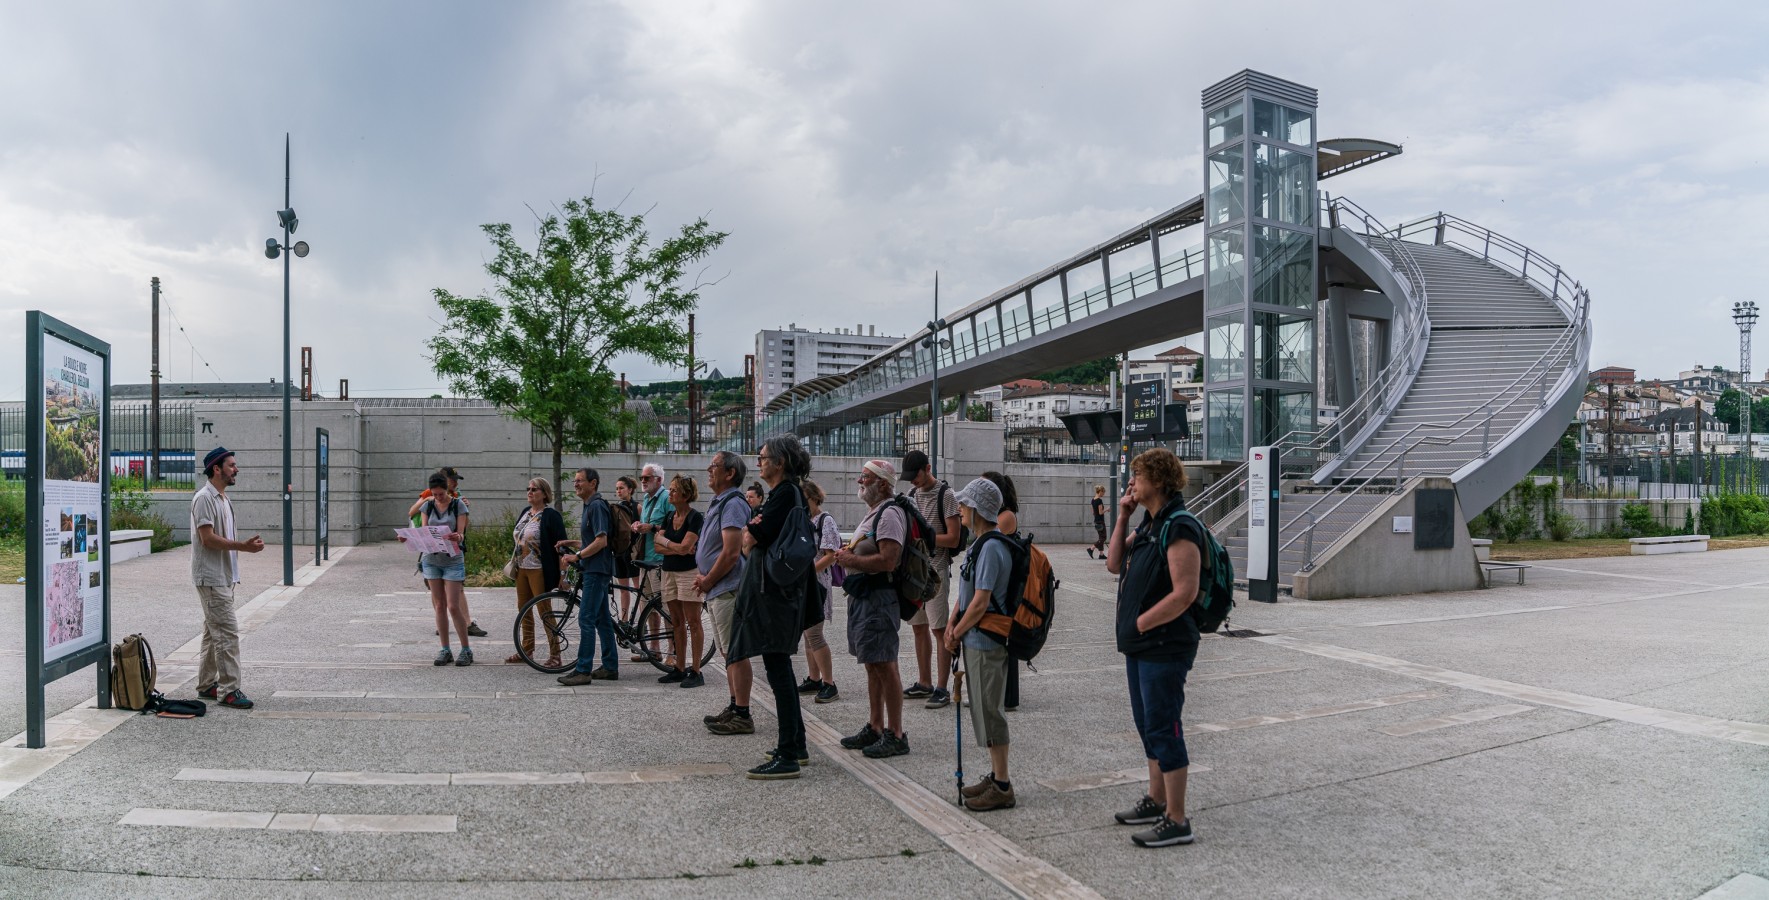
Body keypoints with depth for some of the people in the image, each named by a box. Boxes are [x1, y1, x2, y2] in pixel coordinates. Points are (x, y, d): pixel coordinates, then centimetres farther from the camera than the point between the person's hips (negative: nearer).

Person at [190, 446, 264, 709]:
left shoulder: (223, 498, 16)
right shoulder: (204, 498, -15)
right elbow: (208, 539, -22)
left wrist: (245, 544, 9)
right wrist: (242, 546, -24)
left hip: (223, 576, 10)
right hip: (211, 577, -10)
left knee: (214, 632, 15)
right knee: (227, 632, -12)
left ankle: (206, 685, 24)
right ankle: (229, 690, -10)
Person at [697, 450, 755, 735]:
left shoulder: (733, 504, -15)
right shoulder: (717, 503, 17)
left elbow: (731, 553, -23)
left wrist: (707, 581, -12)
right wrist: (703, 577, 9)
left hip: (728, 590, -11)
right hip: (717, 591, 11)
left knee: (735, 654, -7)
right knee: (729, 653, 16)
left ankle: (742, 716, -2)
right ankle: (734, 708, 24)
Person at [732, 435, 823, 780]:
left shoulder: (786, 494, -15)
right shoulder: (787, 493, 17)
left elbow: (751, 538, -18)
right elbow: (750, 538, 15)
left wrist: (751, 531, 2)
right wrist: (755, 529, -5)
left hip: (775, 592, -11)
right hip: (773, 588, 11)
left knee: (777, 668, -9)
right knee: (780, 667, 16)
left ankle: (787, 757, -6)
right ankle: (796, 745, 26)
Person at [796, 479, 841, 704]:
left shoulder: (826, 521, -10)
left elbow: (831, 556, -17)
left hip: (817, 583, -8)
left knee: (814, 634, -10)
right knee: (807, 633, 12)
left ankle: (829, 684, -4)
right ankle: (813, 679, 21)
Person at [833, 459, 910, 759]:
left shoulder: (889, 514, -14)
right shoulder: (873, 513, 19)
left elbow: (888, 560, -24)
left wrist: (852, 560, -14)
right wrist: (848, 556, 8)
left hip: (878, 598, -11)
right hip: (862, 597, 11)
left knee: (885, 666, -7)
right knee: (872, 666, 15)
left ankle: (896, 735, -2)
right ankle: (875, 728, 24)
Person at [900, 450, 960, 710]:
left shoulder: (945, 495, -9)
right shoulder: (912, 495, 13)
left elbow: (953, 539, -13)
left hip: (936, 571, -7)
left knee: (939, 629, -5)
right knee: (919, 627, 13)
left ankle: (942, 689, 0)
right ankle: (924, 683, 23)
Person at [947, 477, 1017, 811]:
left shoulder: (991, 548, -20)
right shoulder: (980, 544, 11)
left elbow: (981, 602, -21)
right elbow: (965, 590, 15)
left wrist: (956, 634, -10)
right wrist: (952, 625, 3)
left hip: (986, 644, -10)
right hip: (976, 641, 10)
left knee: (990, 711, -2)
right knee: (984, 709, 17)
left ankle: (1002, 788, 7)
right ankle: (995, 776, 28)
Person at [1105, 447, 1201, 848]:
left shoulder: (1179, 528, -19)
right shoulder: (1149, 524, 11)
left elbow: (1184, 593, -25)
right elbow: (1114, 564, 12)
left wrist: (1141, 623, -17)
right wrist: (1122, 517, 6)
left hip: (1164, 647, -10)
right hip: (1140, 646, 10)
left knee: (1163, 728, -3)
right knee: (1148, 724, 19)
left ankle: (1176, 821, 7)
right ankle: (1156, 801, 33)